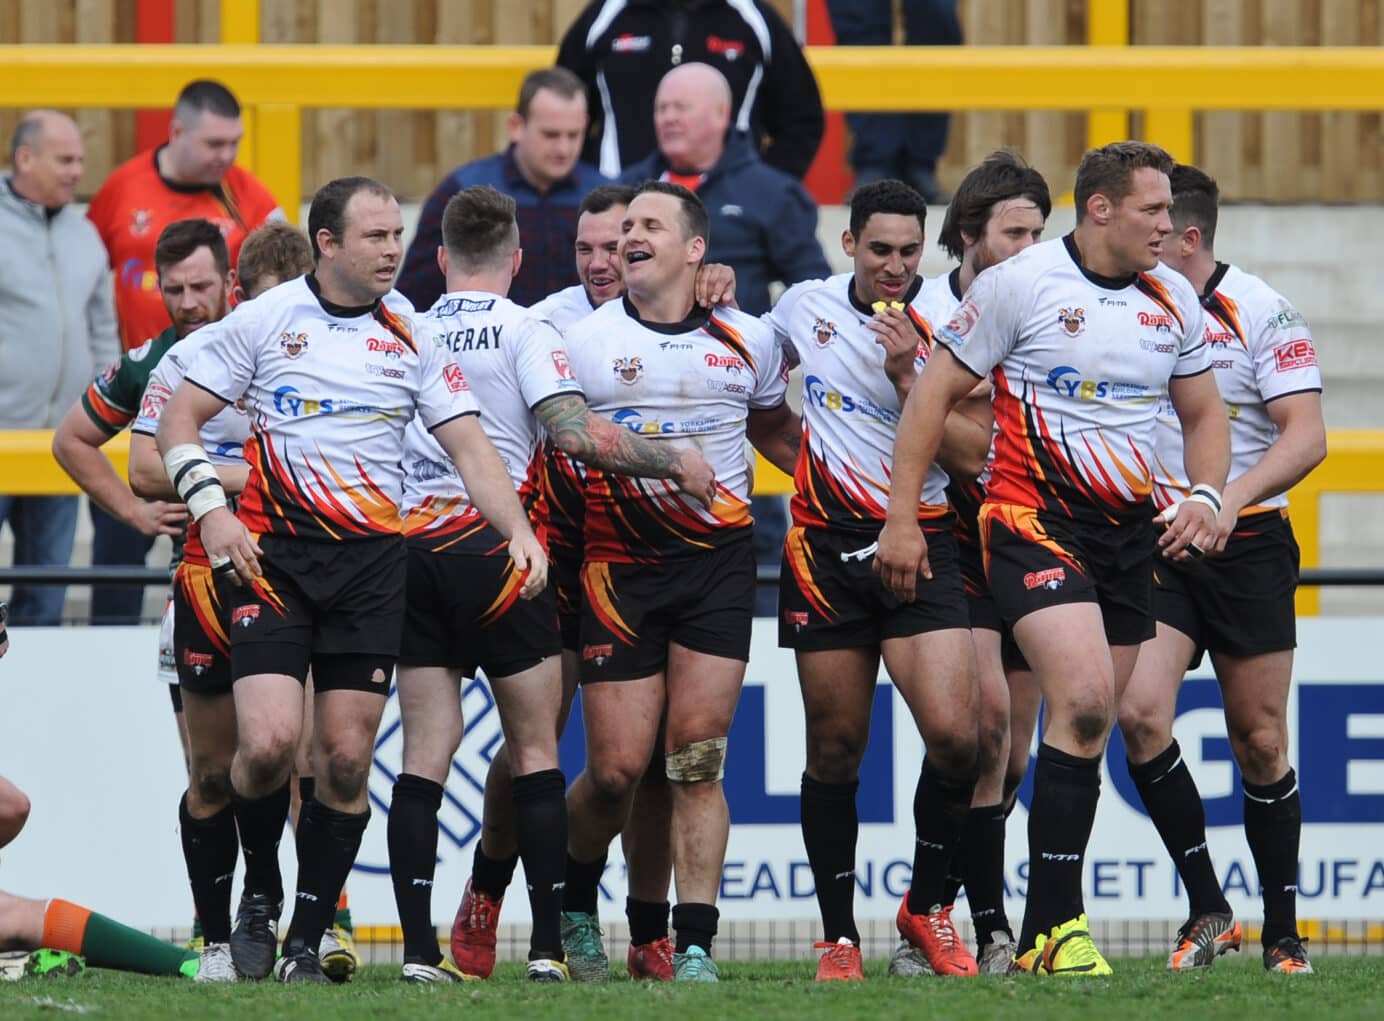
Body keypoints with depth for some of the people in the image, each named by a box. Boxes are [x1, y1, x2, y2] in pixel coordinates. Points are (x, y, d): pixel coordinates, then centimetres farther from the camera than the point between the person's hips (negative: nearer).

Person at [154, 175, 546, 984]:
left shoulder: (413, 335, 7)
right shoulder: (265, 320, 2)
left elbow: (468, 442, 6)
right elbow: (180, 417, 6)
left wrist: (520, 531, -9)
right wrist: (210, 508, -8)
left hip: (374, 560, 2)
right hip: (273, 553, -2)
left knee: (347, 758, -1)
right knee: (269, 741, -17)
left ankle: (309, 939, 10)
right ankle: (260, 893, 10)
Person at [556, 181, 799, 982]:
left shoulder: (748, 339, 7)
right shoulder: (583, 340, 1)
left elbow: (779, 435, 23)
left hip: (718, 560, 1)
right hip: (620, 564, -1)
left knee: (697, 758, -6)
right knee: (617, 768, -3)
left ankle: (695, 945, -4)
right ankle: (576, 904, 25)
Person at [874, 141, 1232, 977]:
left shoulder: (1173, 298, 7)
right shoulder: (1019, 283, -9)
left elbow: (1204, 411, 20)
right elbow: (937, 392, -4)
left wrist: (1207, 496, 0)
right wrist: (900, 518, -6)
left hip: (1132, 531, 6)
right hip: (1034, 521, -6)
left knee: (1088, 732, 7)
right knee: (1084, 702, -22)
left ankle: (1042, 934, 15)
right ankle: (1056, 927, -20)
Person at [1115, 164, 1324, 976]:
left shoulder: (1262, 314, -9)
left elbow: (1307, 435, -15)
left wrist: (1231, 499, -29)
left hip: (1249, 545, -3)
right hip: (1155, 544, 3)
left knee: (1260, 741, 2)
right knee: (1140, 710, -16)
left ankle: (1283, 934, 14)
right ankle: (1207, 909, -4)